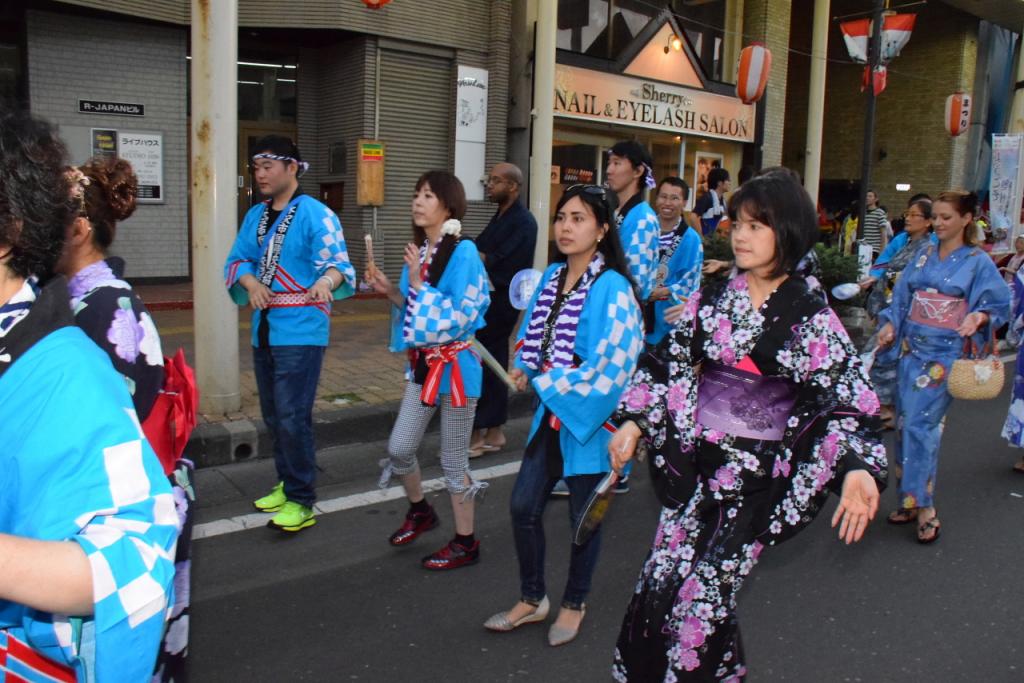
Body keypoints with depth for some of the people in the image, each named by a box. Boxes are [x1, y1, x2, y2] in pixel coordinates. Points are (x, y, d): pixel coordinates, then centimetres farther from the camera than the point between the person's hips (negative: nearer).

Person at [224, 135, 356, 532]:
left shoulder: (315, 214, -10)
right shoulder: (255, 215, 12)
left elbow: (337, 263, -17)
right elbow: (238, 260, 10)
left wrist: (325, 282, -39)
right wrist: (251, 283, -11)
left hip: (300, 331, -8)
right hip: (263, 329, 8)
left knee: (292, 417, -8)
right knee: (273, 415, 17)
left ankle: (301, 502, 3)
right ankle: (287, 484, 33)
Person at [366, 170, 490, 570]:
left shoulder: (463, 252, -16)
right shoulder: (418, 250, 7)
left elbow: (458, 316, -21)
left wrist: (418, 284, -22)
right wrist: (389, 291, -2)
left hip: (455, 365, -7)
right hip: (423, 363, 7)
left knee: (453, 460, 4)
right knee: (399, 448, 11)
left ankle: (465, 543, 22)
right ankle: (420, 512, 39)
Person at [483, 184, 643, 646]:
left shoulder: (611, 288, -17)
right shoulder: (552, 277, 5)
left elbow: (613, 364, -22)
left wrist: (549, 381, -16)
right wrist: (525, 368, -4)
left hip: (588, 417, -6)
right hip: (550, 414, 7)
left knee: (583, 517, 11)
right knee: (523, 507, 10)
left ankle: (574, 604, 34)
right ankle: (532, 599, 32)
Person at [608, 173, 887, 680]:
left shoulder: (810, 317, -7)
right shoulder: (712, 299, 4)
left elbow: (849, 397, -9)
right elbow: (669, 363, 10)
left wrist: (857, 467, -23)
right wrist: (633, 422, 4)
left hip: (757, 473, -4)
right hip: (693, 462, 4)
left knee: (703, 596, -3)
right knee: (658, 585, 7)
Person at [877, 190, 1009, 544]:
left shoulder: (978, 261, -2)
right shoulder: (925, 255, 11)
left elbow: (998, 303, -2)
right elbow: (902, 296, 13)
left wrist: (978, 316, -23)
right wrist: (891, 325, -2)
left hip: (945, 353, -5)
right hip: (912, 348, 6)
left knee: (920, 423, -12)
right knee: (904, 423, 6)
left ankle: (925, 507, -1)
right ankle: (911, 500, 18)